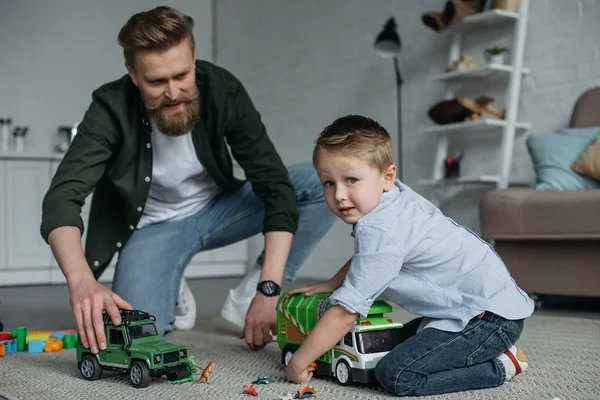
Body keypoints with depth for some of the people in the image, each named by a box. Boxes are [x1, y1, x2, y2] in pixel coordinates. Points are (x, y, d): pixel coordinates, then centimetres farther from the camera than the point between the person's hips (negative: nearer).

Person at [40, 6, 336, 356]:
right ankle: (173, 295, 8)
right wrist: (82, 281, -55)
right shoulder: (112, 110, -25)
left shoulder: (222, 90, -22)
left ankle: (246, 301, -10)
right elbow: (62, 199, -33)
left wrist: (268, 288, -35)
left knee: (320, 183, -20)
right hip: (152, 225, -2)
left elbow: (275, 185, -25)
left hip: (218, 208, 2)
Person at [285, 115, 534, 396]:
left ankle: (502, 366, -6)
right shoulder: (396, 195, 5)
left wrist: (299, 362, -10)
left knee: (395, 375, -23)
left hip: (490, 315, -11)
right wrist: (330, 284, 22)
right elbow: (363, 258, 28)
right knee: (395, 344, 22)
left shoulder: (379, 233, -24)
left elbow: (344, 314, -21)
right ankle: (493, 349, 15)